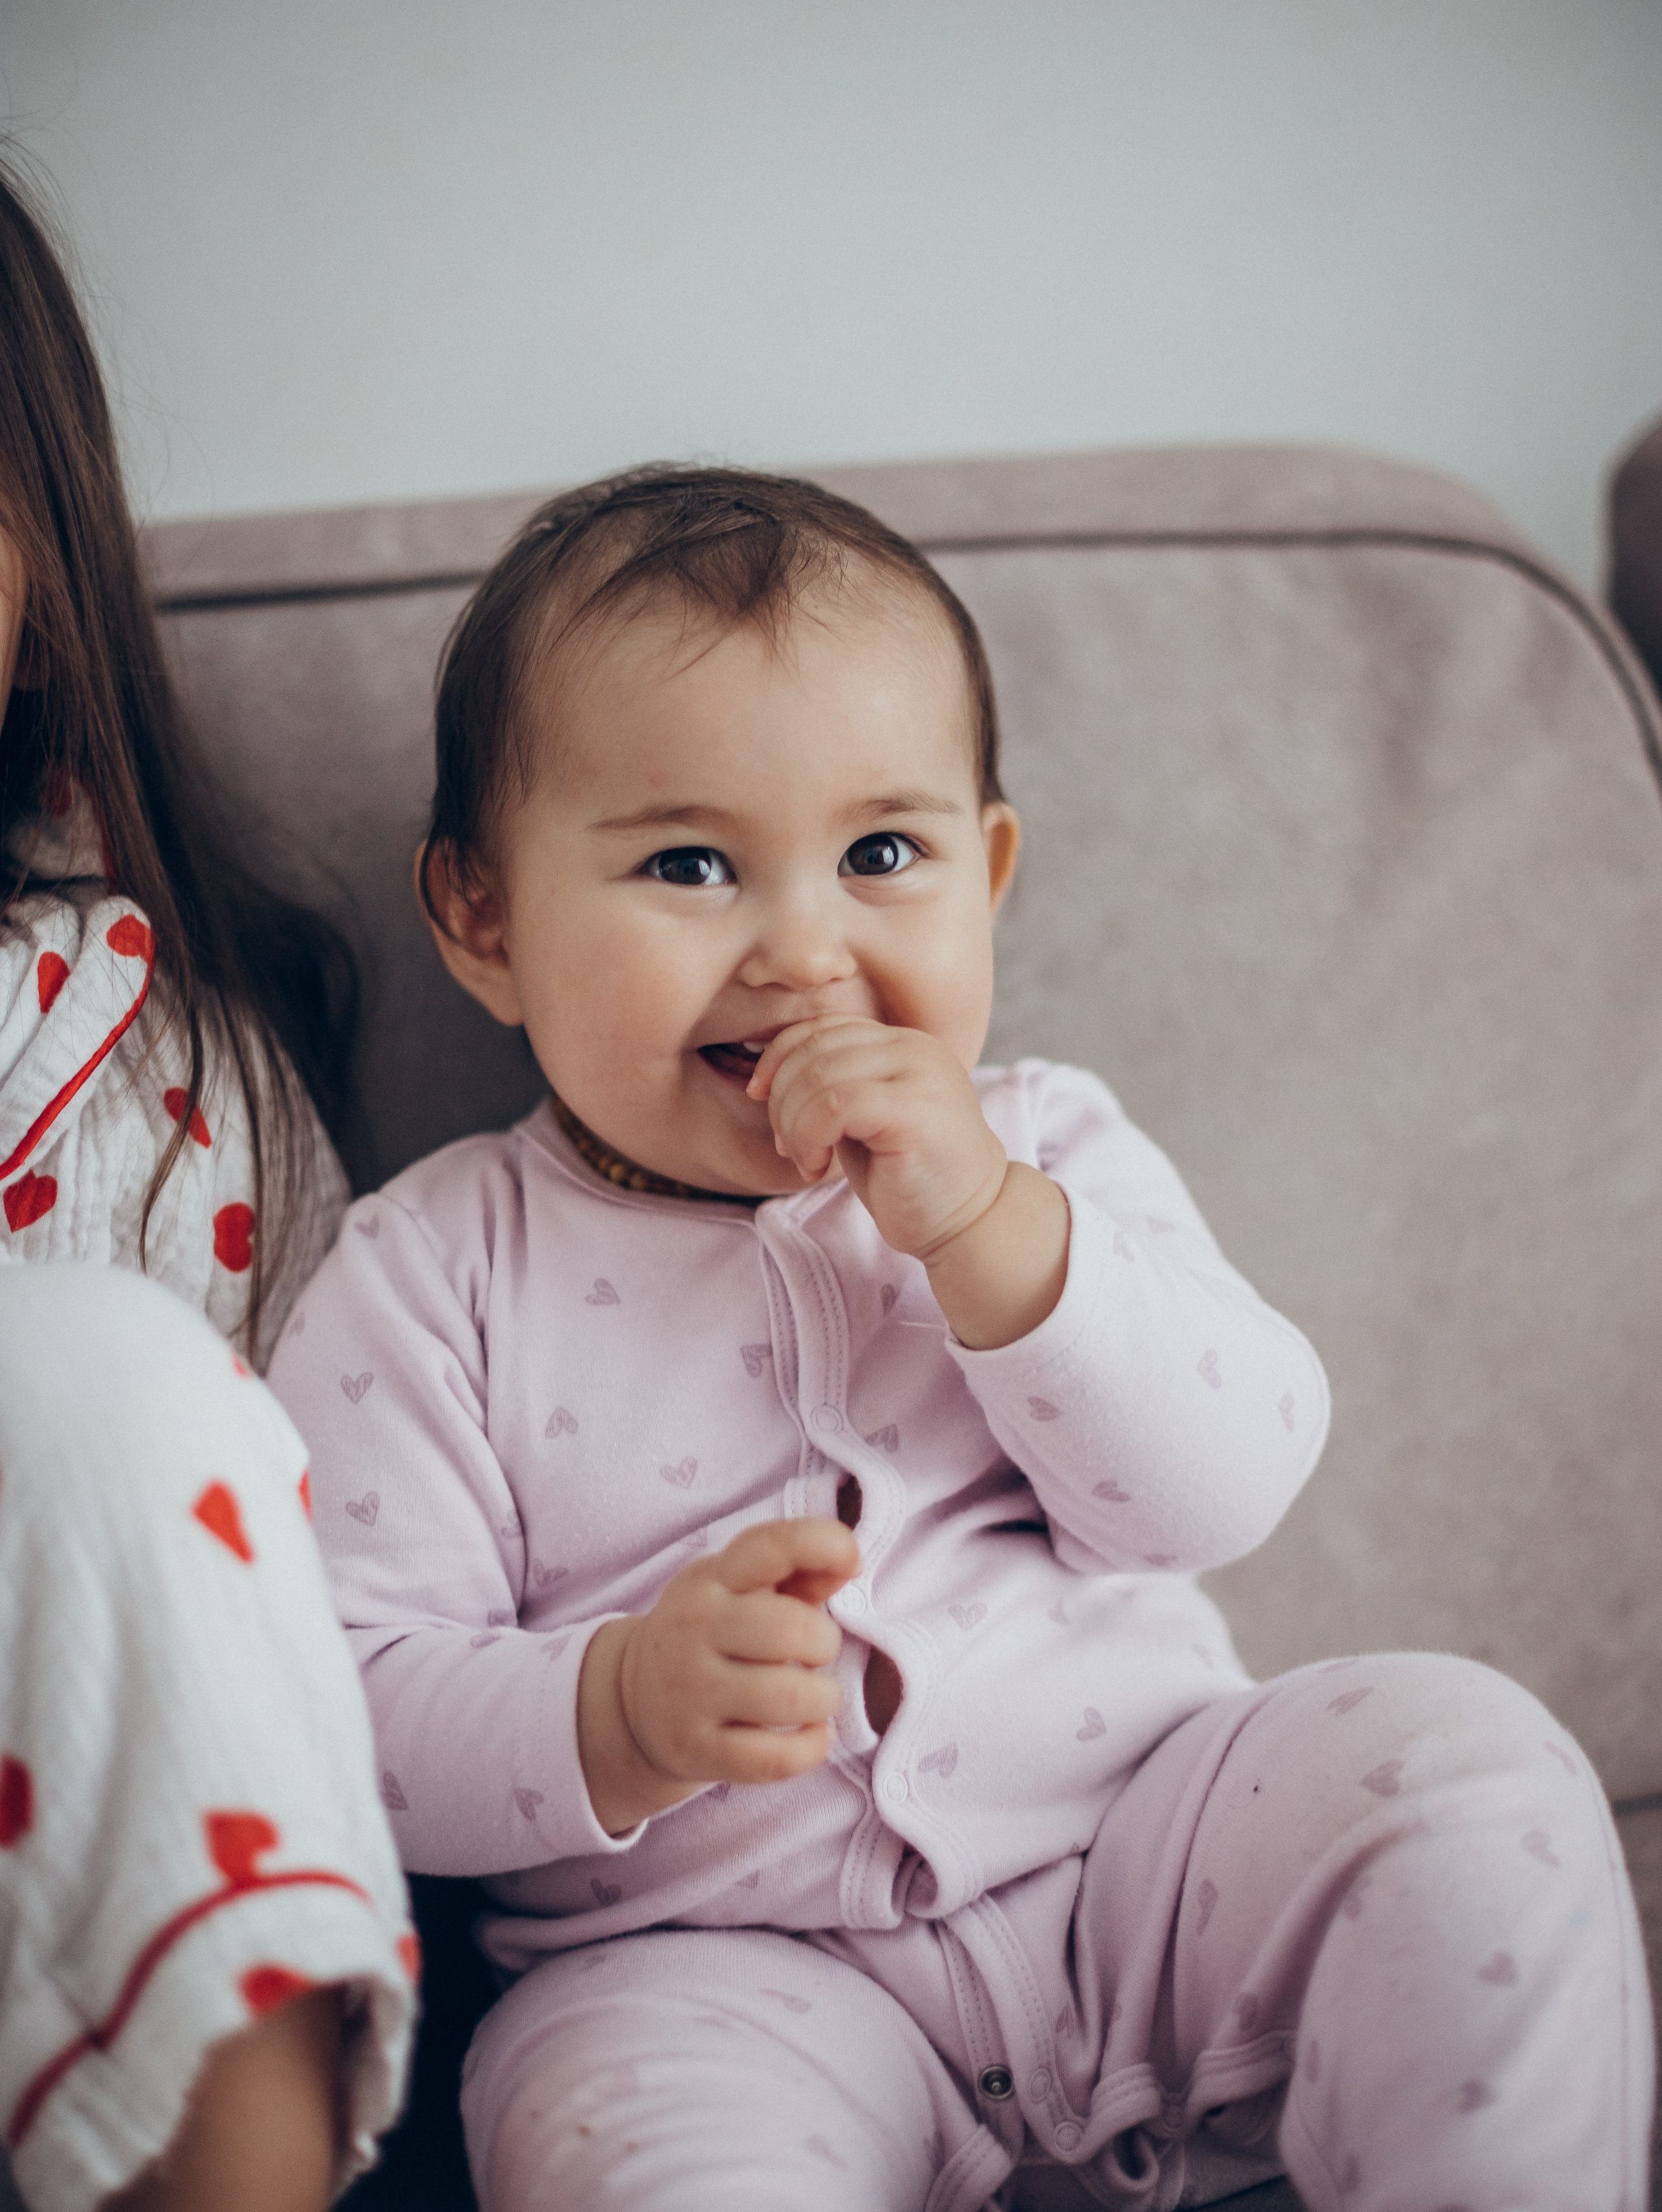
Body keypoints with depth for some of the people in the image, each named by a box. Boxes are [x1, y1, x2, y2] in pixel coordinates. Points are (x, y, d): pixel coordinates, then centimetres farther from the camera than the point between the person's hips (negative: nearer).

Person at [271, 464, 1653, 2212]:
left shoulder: (1043, 1153, 8)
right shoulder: (432, 1277, -1)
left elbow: (1224, 1492, -5)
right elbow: (343, 1705, -6)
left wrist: (986, 1222, -19)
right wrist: (622, 1718, -26)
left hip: (1140, 1854, 4)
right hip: (717, 1963, -3)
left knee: (1465, 1760, -17)